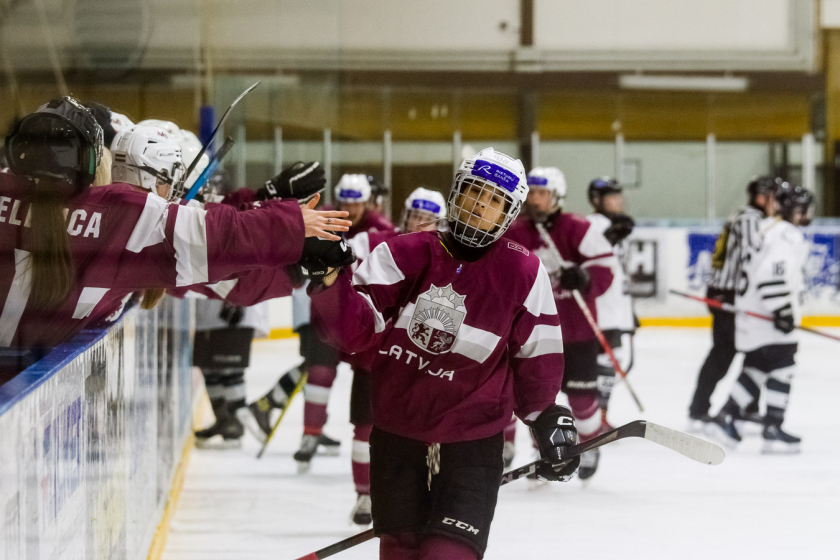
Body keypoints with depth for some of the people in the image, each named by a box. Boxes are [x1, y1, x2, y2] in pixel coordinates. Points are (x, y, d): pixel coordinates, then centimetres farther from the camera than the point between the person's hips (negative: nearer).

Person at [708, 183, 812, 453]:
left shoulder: (768, 228, 15)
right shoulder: (787, 236, -17)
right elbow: (772, 276, -29)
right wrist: (782, 311, -25)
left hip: (751, 311, 10)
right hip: (767, 316, -10)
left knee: (756, 368, 16)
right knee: (782, 367, -7)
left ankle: (726, 417, 16)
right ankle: (773, 431, -9)